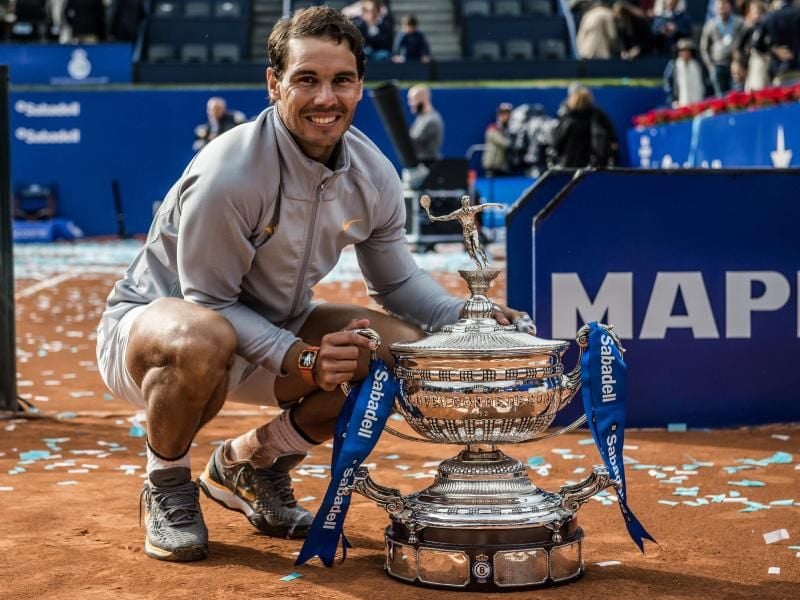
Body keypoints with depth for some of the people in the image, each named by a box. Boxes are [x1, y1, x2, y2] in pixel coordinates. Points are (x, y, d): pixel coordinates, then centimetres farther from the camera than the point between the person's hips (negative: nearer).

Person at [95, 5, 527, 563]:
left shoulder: (375, 176, -8)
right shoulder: (228, 173, -29)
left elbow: (397, 279, 6)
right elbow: (210, 304, -22)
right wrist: (303, 361, -33)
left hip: (271, 328, 7)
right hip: (152, 321, -6)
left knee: (407, 347, -10)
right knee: (199, 341, -42)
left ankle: (252, 461, 9)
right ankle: (166, 485, -8)